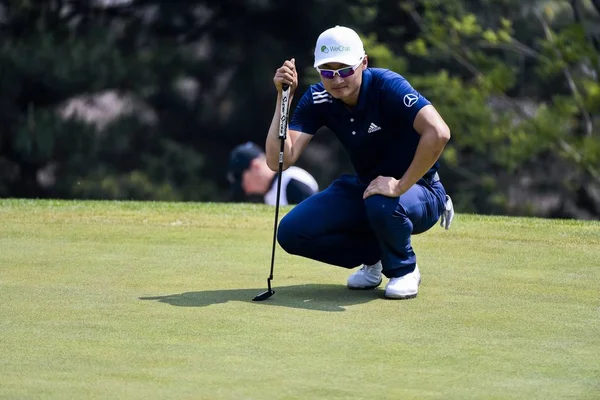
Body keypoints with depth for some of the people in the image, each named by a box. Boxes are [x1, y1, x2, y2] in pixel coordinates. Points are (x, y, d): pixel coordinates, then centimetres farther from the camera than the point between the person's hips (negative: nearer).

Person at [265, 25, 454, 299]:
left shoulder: (387, 86, -25)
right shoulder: (317, 100, -9)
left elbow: (438, 133, -41)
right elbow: (279, 160, -18)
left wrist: (400, 186, -35)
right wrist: (283, 97, -25)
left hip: (417, 188, -5)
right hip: (364, 188, 5)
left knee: (382, 205, -40)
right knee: (292, 231, -13)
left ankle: (404, 270, -6)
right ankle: (373, 257, 12)